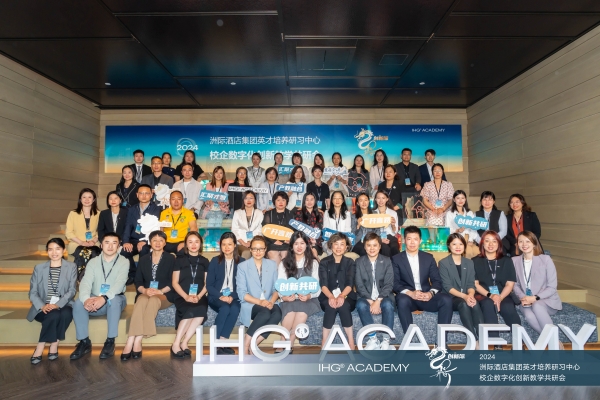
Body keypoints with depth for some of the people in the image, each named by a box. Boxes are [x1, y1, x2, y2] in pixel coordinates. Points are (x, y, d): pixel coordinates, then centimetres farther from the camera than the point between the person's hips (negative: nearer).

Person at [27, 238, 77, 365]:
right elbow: (32, 292, 4)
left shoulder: (71, 267, 7)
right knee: (54, 315, -33)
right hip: (44, 308, 0)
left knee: (66, 314, -34)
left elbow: (72, 290, -2)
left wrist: (57, 305, -20)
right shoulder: (39, 268, 11)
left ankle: (47, 346, -19)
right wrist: (42, 306, -16)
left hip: (63, 306, 0)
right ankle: (53, 345, -16)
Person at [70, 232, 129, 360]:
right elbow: (85, 282, -12)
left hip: (115, 301, -3)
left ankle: (110, 341, -24)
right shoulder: (93, 262, 2)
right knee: (78, 303, -25)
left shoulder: (123, 262, -7)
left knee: (113, 300, -35)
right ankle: (84, 342, -13)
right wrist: (86, 299, -34)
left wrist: (104, 298, -40)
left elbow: (120, 283, -22)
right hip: (94, 302, 3)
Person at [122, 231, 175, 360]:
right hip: (145, 294, 2)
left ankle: (136, 341, -37)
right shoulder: (143, 259, 16)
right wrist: (145, 290, -12)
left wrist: (160, 291, -17)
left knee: (153, 300, -36)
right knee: (141, 300, -34)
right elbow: (138, 281, 9)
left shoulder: (170, 259, 6)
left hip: (164, 296, -2)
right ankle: (131, 343, -41)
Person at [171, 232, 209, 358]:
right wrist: (186, 296, -12)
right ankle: (176, 344, -17)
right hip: (182, 297, -2)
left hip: (199, 297, 2)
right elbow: (175, 282, 3)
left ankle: (184, 343, -19)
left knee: (201, 311, -32)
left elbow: (207, 284, 9)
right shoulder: (180, 259, 8)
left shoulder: (204, 261, 14)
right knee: (191, 311, -33)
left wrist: (199, 296, -10)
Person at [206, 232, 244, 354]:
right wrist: (221, 296, -16)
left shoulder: (242, 262, 4)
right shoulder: (215, 261, 4)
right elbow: (209, 285, 0)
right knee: (225, 308, -32)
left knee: (235, 309, -32)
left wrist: (232, 297, -15)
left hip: (233, 298, 1)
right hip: (216, 297, 0)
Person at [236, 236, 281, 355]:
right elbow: (242, 293, -4)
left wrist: (271, 301, -13)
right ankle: (245, 345, -19)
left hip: (268, 304, 3)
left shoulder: (272, 265, 12)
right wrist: (259, 301, -19)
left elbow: (276, 288, 8)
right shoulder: (242, 266, 2)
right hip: (250, 305, -3)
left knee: (277, 313, -31)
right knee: (265, 313, -35)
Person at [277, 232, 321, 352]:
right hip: (289, 300, 0)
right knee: (291, 309, -34)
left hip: (307, 300, 0)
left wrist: (309, 296, -17)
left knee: (302, 311, -34)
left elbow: (317, 286, 4)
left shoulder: (313, 263, 13)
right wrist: (284, 297, -19)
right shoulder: (284, 263, 13)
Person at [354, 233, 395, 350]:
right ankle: (373, 339, -22)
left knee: (388, 305, -33)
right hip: (366, 297, 0)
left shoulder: (386, 261, 4)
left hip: (383, 297, 0)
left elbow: (389, 284, -5)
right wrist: (370, 301, -17)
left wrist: (378, 301, -18)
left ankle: (386, 340, -21)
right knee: (361, 305, -32)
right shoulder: (359, 261, 4)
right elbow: (359, 285, -4)